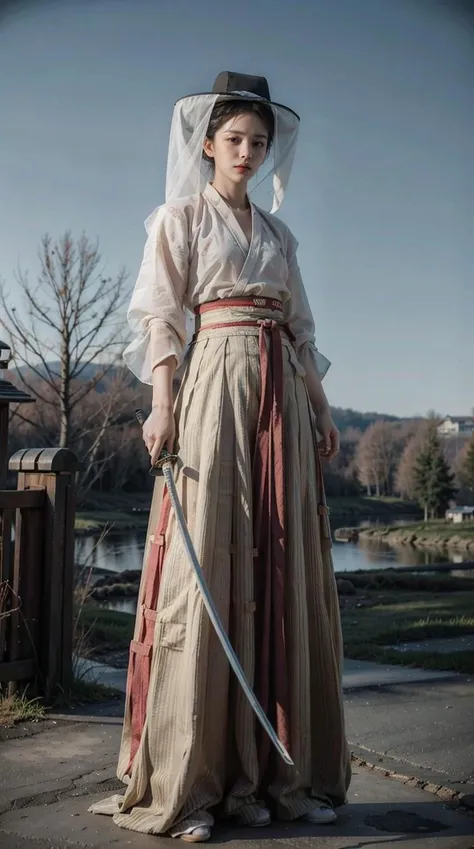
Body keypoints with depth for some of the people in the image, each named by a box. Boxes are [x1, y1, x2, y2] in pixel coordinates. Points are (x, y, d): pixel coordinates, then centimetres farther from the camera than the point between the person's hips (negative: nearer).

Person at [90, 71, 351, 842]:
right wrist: (163, 402, -16)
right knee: (207, 568, -10)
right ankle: (188, 780, -3)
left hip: (282, 402, 6)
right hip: (217, 385, -5)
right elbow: (159, 315, -3)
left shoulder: (277, 233, 21)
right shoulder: (180, 216, 7)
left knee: (285, 575, 3)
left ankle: (276, 770, 11)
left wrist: (323, 411, 13)